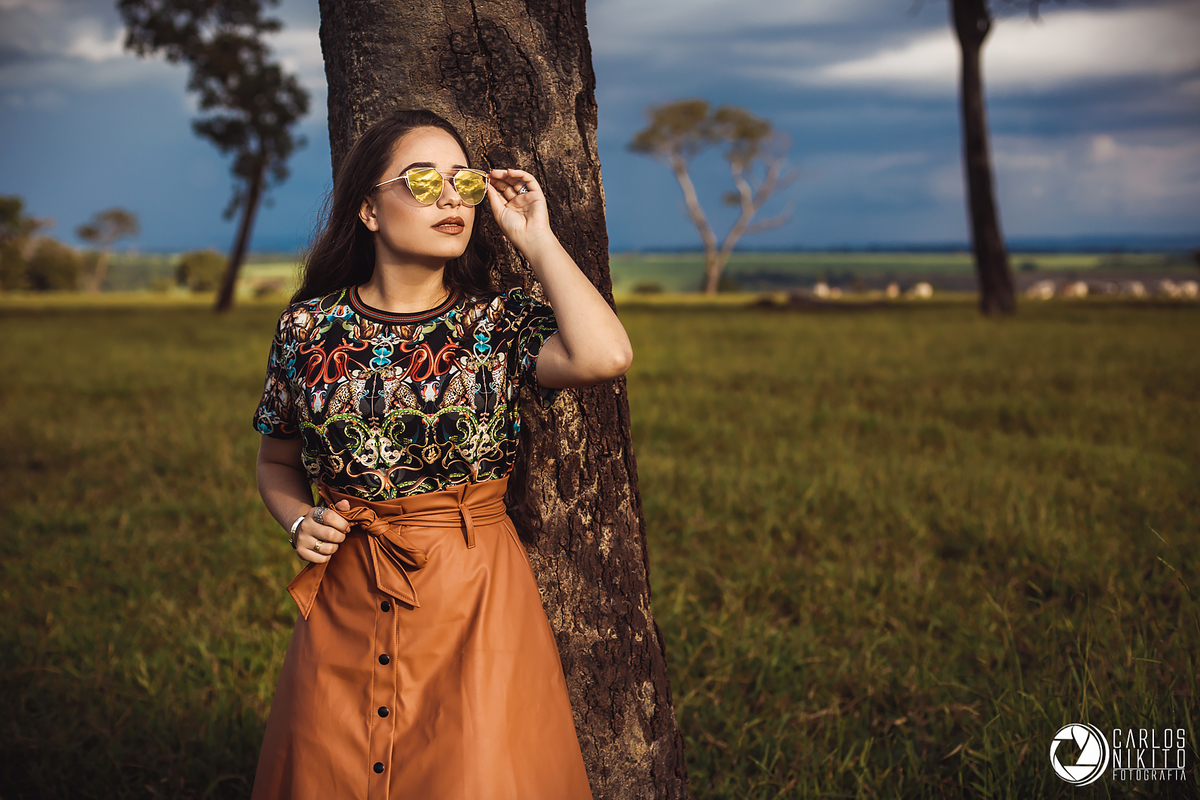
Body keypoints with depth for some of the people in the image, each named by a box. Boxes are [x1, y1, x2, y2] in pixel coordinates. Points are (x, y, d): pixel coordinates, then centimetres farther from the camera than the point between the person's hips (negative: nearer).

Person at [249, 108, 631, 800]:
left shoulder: (501, 323, -4)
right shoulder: (308, 328, 0)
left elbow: (605, 356, -27)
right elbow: (277, 464, 15)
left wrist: (536, 238, -16)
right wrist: (301, 521, -7)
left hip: (478, 598, -1)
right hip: (345, 605, 2)